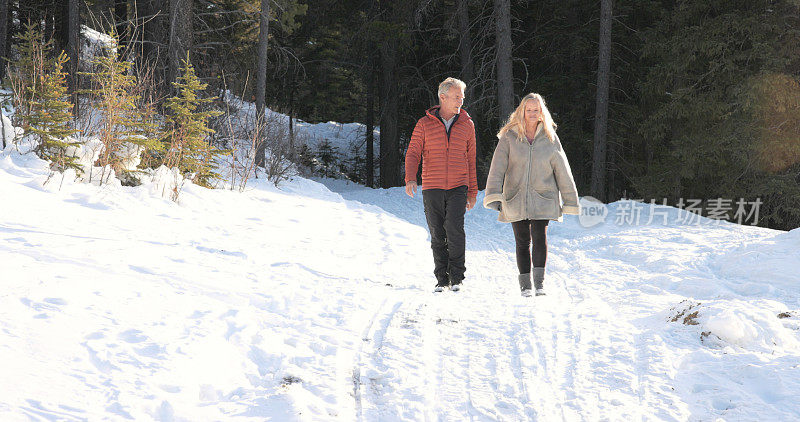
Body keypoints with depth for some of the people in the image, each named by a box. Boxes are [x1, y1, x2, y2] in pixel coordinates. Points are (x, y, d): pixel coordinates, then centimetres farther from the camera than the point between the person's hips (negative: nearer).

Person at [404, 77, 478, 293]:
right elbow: (413, 153, 2)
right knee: (437, 234, 3)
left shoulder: (466, 125, 8)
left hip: (458, 188, 0)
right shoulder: (425, 124, 3)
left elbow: (470, 160, 13)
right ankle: (442, 279, 13)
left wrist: (473, 192, 13)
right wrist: (410, 179, -16)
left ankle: (456, 277, -8)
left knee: (454, 227, -18)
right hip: (432, 188, 0)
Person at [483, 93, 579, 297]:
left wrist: (570, 201, 7)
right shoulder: (509, 137, 0)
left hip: (542, 199, 0)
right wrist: (494, 195, -16)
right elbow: (497, 168, -5)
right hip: (516, 200, 0)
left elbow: (562, 171, 8)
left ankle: (539, 281, -4)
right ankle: (525, 283, 15)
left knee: (540, 236, -14)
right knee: (522, 241, 4)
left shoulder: (550, 138, 4)